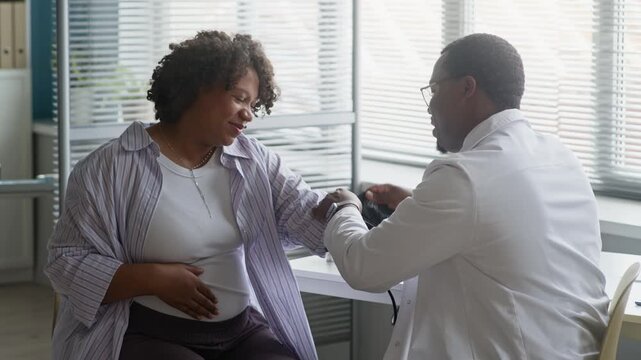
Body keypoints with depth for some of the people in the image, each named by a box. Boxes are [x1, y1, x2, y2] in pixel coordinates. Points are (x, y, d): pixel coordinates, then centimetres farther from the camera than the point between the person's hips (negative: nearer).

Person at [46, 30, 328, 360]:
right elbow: (67, 262, -6)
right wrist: (154, 278, -17)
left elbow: (310, 214, 1)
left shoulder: (254, 162, 11)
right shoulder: (111, 167, -5)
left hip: (244, 331, 5)